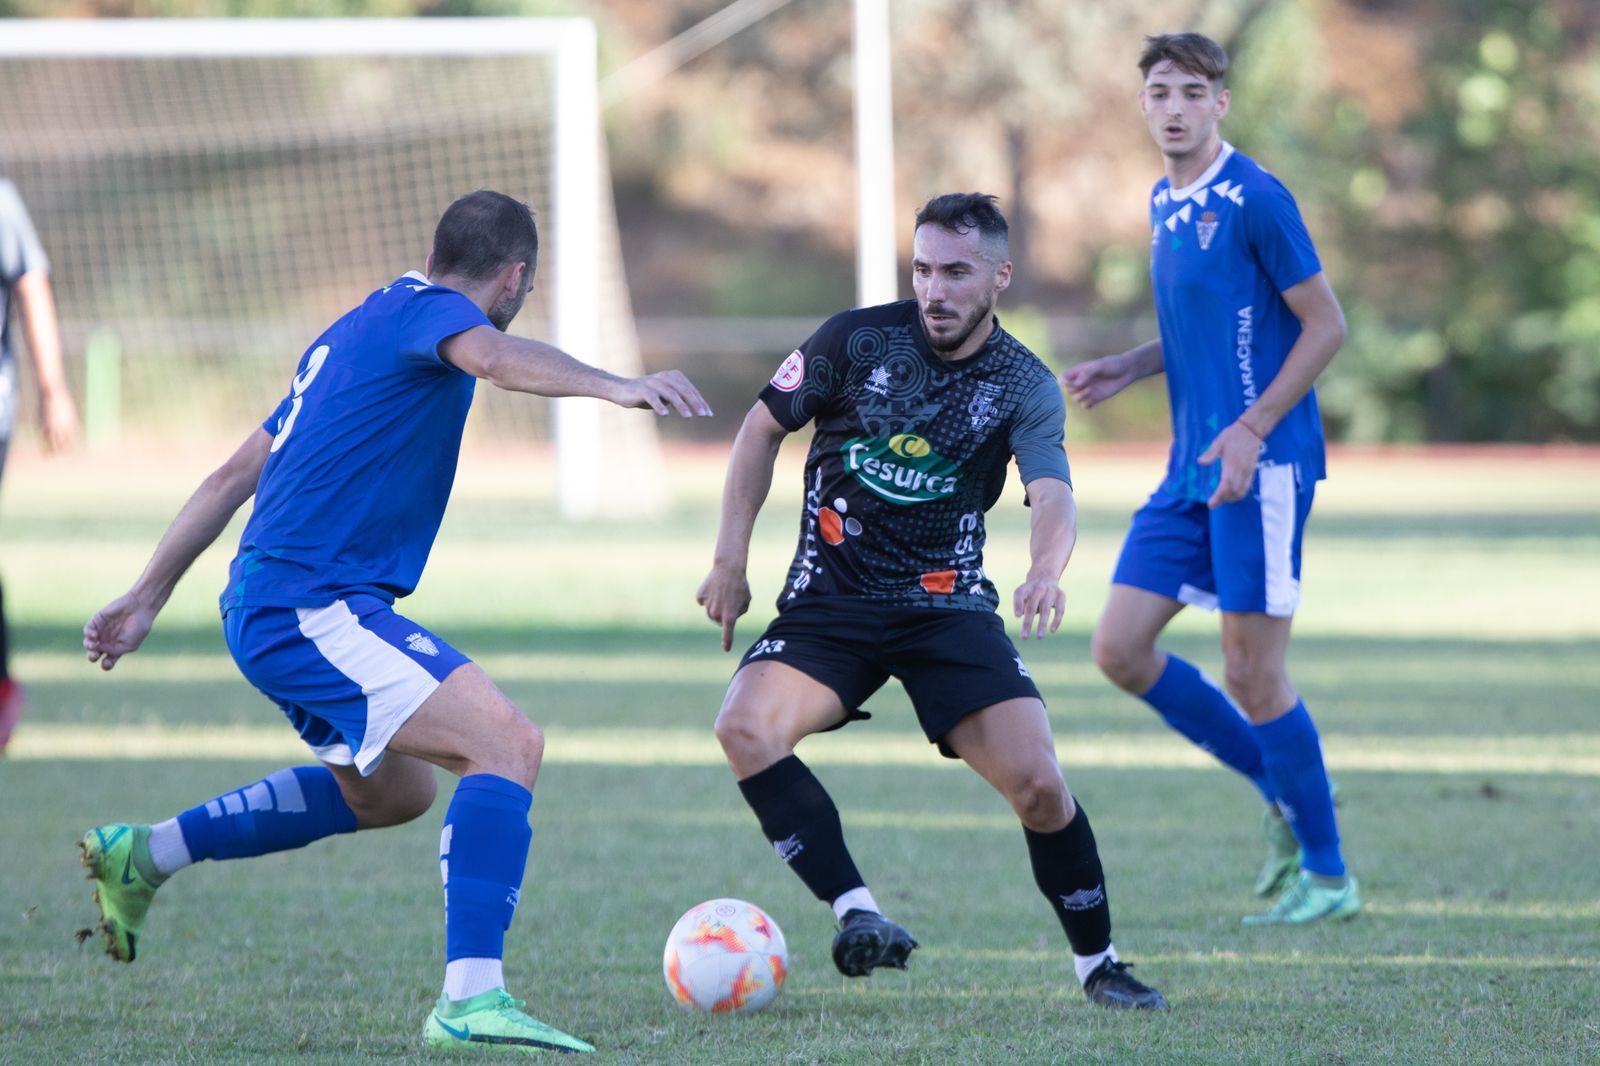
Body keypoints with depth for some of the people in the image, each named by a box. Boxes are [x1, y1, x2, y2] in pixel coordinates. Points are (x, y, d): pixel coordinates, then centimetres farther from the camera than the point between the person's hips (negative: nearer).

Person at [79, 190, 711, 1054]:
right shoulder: (430, 310, -5)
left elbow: (234, 475, 26)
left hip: (264, 611, 10)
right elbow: (495, 357, -31)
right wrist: (616, 387, -45)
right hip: (310, 606, -10)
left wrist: (148, 595, 29)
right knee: (507, 744, -20)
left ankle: (143, 856, 32)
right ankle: (470, 998, -32)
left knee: (392, 793, 28)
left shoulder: (358, 329, 22)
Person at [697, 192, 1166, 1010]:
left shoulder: (1025, 387, -5)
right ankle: (857, 913, -25)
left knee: (1037, 783, -16)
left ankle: (1097, 965, 6)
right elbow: (762, 429, 8)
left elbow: (1052, 497, -22)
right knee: (744, 730, -28)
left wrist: (1046, 569, -45)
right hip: (829, 598, 1)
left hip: (947, 604, 0)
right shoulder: (857, 340, -4)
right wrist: (730, 558, 2)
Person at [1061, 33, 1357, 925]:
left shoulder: (1255, 200, -13)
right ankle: (1283, 789, 19)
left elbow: (1326, 324, -12)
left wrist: (1250, 430, -19)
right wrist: (1128, 369, 8)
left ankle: (1327, 878, 8)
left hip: (1262, 470, -9)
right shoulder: (1166, 205, 13)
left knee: (1254, 675, -6)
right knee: (1121, 650, 4)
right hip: (1193, 473, 9)